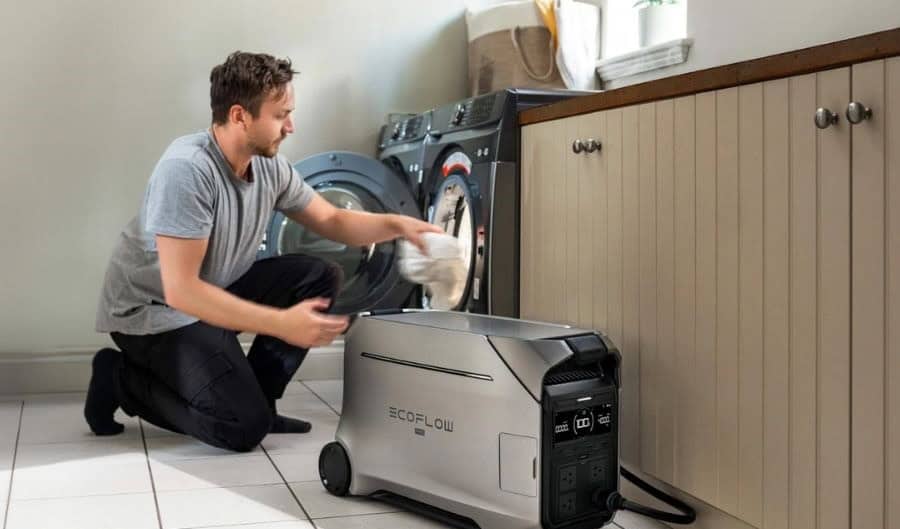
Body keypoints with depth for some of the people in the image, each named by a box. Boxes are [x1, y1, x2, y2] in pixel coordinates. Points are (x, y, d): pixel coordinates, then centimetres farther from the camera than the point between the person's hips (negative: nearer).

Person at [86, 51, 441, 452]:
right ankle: (121, 379, 3)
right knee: (246, 427, -18)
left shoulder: (270, 167, -6)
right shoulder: (188, 170, -30)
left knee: (320, 278, -5)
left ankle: (251, 394, 5)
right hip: (153, 311, -8)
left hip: (218, 292, 8)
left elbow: (332, 221, 8)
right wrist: (281, 323, -35)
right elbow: (181, 291, -32)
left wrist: (396, 224, -11)